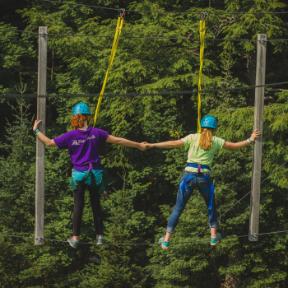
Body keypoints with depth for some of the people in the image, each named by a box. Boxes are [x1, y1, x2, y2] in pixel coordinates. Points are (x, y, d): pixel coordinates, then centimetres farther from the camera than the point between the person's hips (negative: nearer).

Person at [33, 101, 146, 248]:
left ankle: (75, 237, 8)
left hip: (78, 175, -1)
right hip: (95, 174, 1)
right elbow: (117, 140, -9)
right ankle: (99, 235, 14)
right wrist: (138, 145, -2)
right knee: (96, 204, 12)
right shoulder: (96, 133, -9)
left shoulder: (70, 136, -11)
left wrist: (36, 130, 10)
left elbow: (49, 142, -4)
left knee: (78, 206, 7)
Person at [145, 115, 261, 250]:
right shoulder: (216, 141, 7)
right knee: (211, 206, 24)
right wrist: (250, 140, 21)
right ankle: (214, 236, 23)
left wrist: (152, 145, -2)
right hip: (205, 177, 0)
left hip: (189, 174, 0)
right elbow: (234, 146, 9)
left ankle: (166, 240, 1)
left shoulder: (193, 138, 5)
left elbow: (173, 143, -2)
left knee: (178, 208, 5)